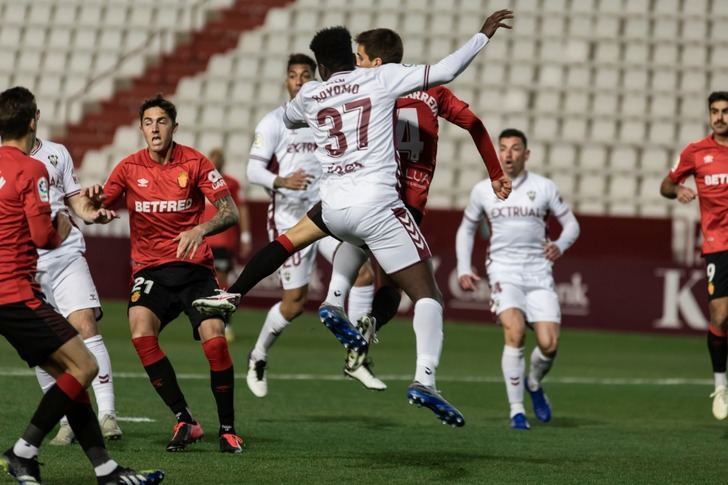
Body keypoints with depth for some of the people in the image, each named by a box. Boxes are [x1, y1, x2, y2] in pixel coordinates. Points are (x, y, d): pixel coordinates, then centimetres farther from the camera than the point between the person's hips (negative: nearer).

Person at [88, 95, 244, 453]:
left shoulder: (194, 162, -3)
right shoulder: (130, 167, 2)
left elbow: (230, 211, -7)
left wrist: (201, 229, -27)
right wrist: (91, 202, -21)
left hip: (194, 266, -1)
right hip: (150, 269, 1)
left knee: (215, 340, -19)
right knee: (141, 333, -26)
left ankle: (228, 429, 0)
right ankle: (184, 421, -13)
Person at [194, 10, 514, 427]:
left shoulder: (310, 96, 13)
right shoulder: (382, 78, 2)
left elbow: (288, 119, 37)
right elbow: (444, 72, -3)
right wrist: (484, 35, 8)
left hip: (334, 204, 4)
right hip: (376, 205, -4)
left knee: (293, 236, 36)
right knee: (427, 293, -2)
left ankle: (232, 296, 32)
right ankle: (425, 379, -20)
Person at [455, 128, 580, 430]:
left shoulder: (544, 187, 4)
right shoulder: (483, 190, 6)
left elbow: (571, 224, 10)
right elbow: (466, 229, 19)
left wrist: (560, 246, -12)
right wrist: (463, 269, 8)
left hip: (539, 273, 1)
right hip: (503, 272, -1)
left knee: (549, 344, -9)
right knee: (515, 332, -25)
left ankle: (534, 384, 27)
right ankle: (516, 411, -17)